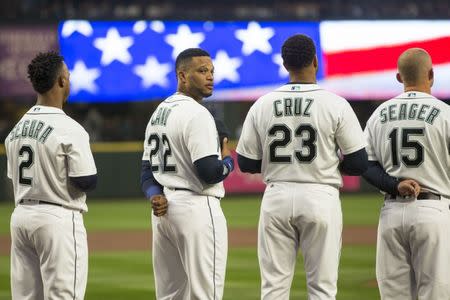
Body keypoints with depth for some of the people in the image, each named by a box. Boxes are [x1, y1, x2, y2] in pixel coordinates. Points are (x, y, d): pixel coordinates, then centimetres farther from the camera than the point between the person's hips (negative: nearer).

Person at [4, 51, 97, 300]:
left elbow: (14, 178, 14)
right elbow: (87, 181, -13)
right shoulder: (69, 129, -14)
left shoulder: (17, 129, 9)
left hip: (20, 216, 7)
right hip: (58, 218, -7)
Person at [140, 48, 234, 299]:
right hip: (196, 206, -10)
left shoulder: (158, 113, 16)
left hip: (163, 210, 10)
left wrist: (155, 196, -2)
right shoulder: (197, 114, -14)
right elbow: (209, 173, -21)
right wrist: (228, 161, 0)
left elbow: (148, 171, 16)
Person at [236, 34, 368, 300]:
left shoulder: (262, 105, 1)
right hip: (320, 198, -2)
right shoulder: (335, 105, -6)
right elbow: (359, 164, -6)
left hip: (276, 198, 2)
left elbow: (246, 164, 6)